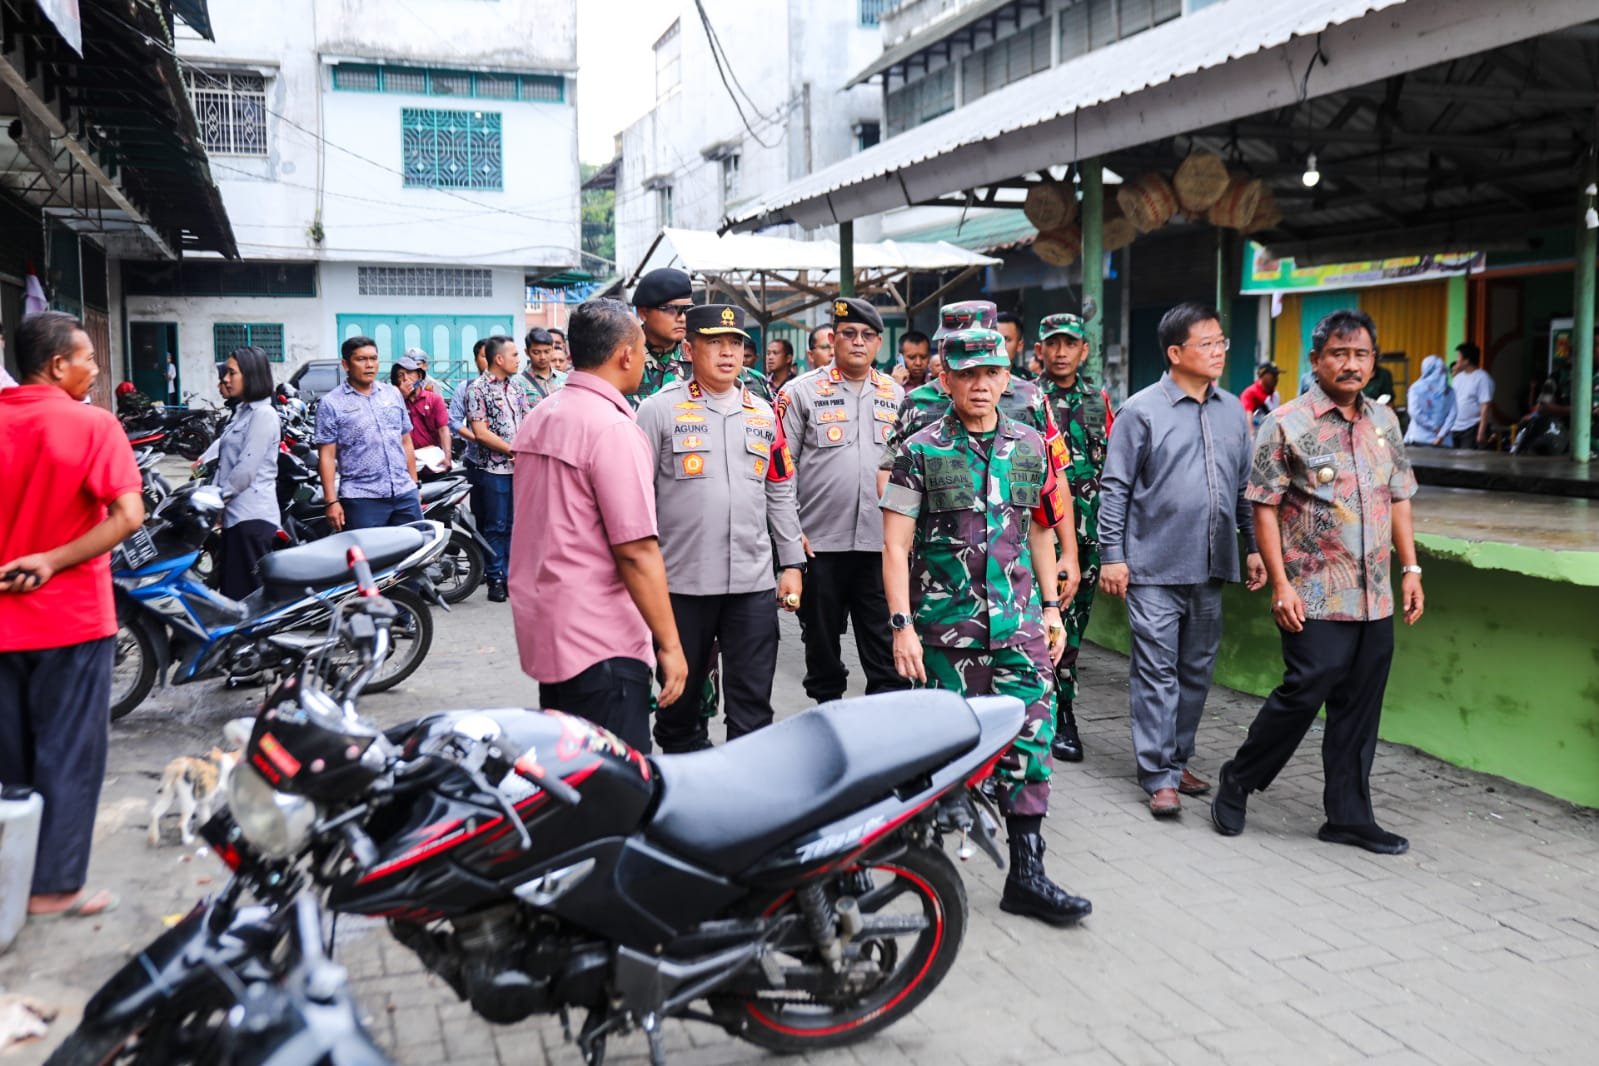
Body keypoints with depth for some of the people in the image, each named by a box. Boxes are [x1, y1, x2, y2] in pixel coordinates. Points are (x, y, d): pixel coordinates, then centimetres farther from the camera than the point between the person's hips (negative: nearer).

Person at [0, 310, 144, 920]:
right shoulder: (92, 424, -11)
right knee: (69, 756, 6)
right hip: (70, 618, -5)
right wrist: (51, 562, -16)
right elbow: (127, 515, -22)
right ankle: (54, 887, 12)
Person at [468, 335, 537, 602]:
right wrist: (513, 450, -12)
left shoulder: (518, 389, 14)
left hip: (520, 467, 6)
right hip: (494, 469, -5)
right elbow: (480, 432, -11)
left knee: (515, 525, 9)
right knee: (496, 527, 1)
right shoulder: (479, 389, -6)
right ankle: (495, 579, 9)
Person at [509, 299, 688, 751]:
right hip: (601, 643, -9)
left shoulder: (538, 418, 10)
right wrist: (669, 644, -15)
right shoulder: (614, 428, -17)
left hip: (541, 629, 9)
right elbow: (636, 549, -20)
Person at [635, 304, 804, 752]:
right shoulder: (660, 409, -1)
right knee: (681, 693, 12)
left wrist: (792, 563, 11)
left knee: (752, 702, 3)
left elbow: (781, 494, 15)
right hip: (682, 580, -2)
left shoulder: (763, 414, 12)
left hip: (754, 581, 3)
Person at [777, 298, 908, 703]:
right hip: (820, 541, -2)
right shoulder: (802, 392, 1)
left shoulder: (897, 396, 11)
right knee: (822, 640, 11)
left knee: (887, 646, 5)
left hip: (882, 541, 2)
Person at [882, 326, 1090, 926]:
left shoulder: (1031, 447, 9)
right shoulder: (921, 453, -3)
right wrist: (901, 625, -12)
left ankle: (1026, 871, 3)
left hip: (1019, 620, 3)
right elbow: (896, 546, -5)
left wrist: (1051, 607, 15)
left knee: (1031, 736, -2)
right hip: (944, 623, -3)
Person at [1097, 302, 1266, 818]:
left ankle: (1178, 760, 26)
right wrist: (1112, 555, -10)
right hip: (1155, 568, -6)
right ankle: (1159, 776, 2)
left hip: (1210, 567, 6)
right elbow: (1115, 487, -6)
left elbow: (1245, 486, 17)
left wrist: (1255, 546, 13)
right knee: (1157, 673, -3)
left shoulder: (1232, 411, 11)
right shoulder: (1141, 411, -6)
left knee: (1197, 670, 13)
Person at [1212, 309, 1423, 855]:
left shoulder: (1384, 420, 11)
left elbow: (1399, 499, 17)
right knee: (1303, 694, -5)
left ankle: (1349, 815, 21)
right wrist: (1281, 585, -14)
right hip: (1314, 599, -6)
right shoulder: (1288, 424, -7)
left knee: (1359, 707, 10)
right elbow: (1264, 508, -9)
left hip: (1376, 599, 6)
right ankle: (1236, 782, 16)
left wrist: (1411, 569, 10)